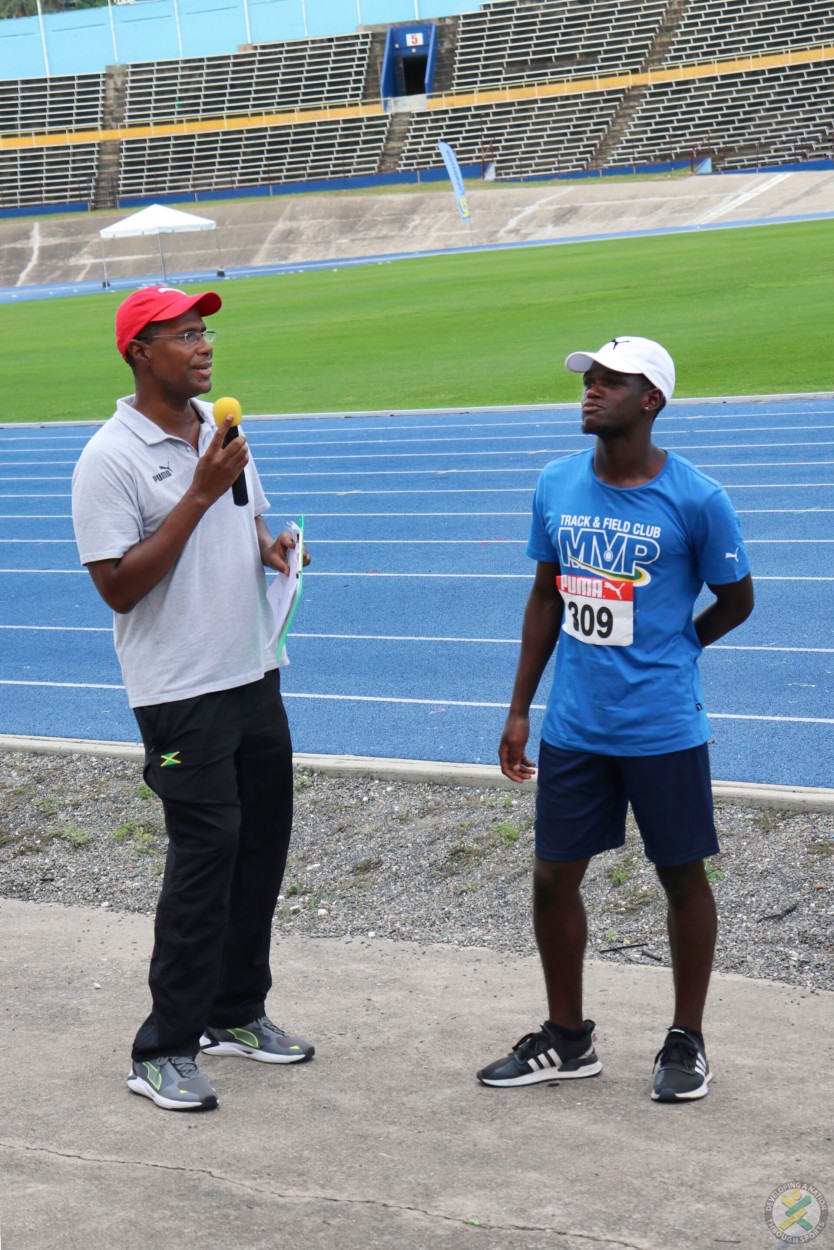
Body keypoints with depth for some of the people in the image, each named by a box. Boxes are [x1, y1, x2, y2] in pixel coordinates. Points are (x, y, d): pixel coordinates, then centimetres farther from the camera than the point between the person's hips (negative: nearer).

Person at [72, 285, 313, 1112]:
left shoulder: (219, 428, 10)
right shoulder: (110, 460, -13)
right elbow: (118, 586, -19)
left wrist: (273, 548, 1)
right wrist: (200, 495, -21)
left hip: (255, 676, 8)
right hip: (180, 693, -8)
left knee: (261, 844, 12)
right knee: (205, 853, -9)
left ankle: (236, 1012, 28)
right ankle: (163, 1050, 0)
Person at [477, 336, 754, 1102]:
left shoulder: (696, 500, -12)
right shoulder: (557, 486, 1)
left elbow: (736, 601, 1)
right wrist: (520, 708, 10)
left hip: (664, 729, -4)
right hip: (573, 728, 4)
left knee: (682, 876, 8)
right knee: (553, 877, 9)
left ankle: (687, 1042, 24)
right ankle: (567, 1039, 26)